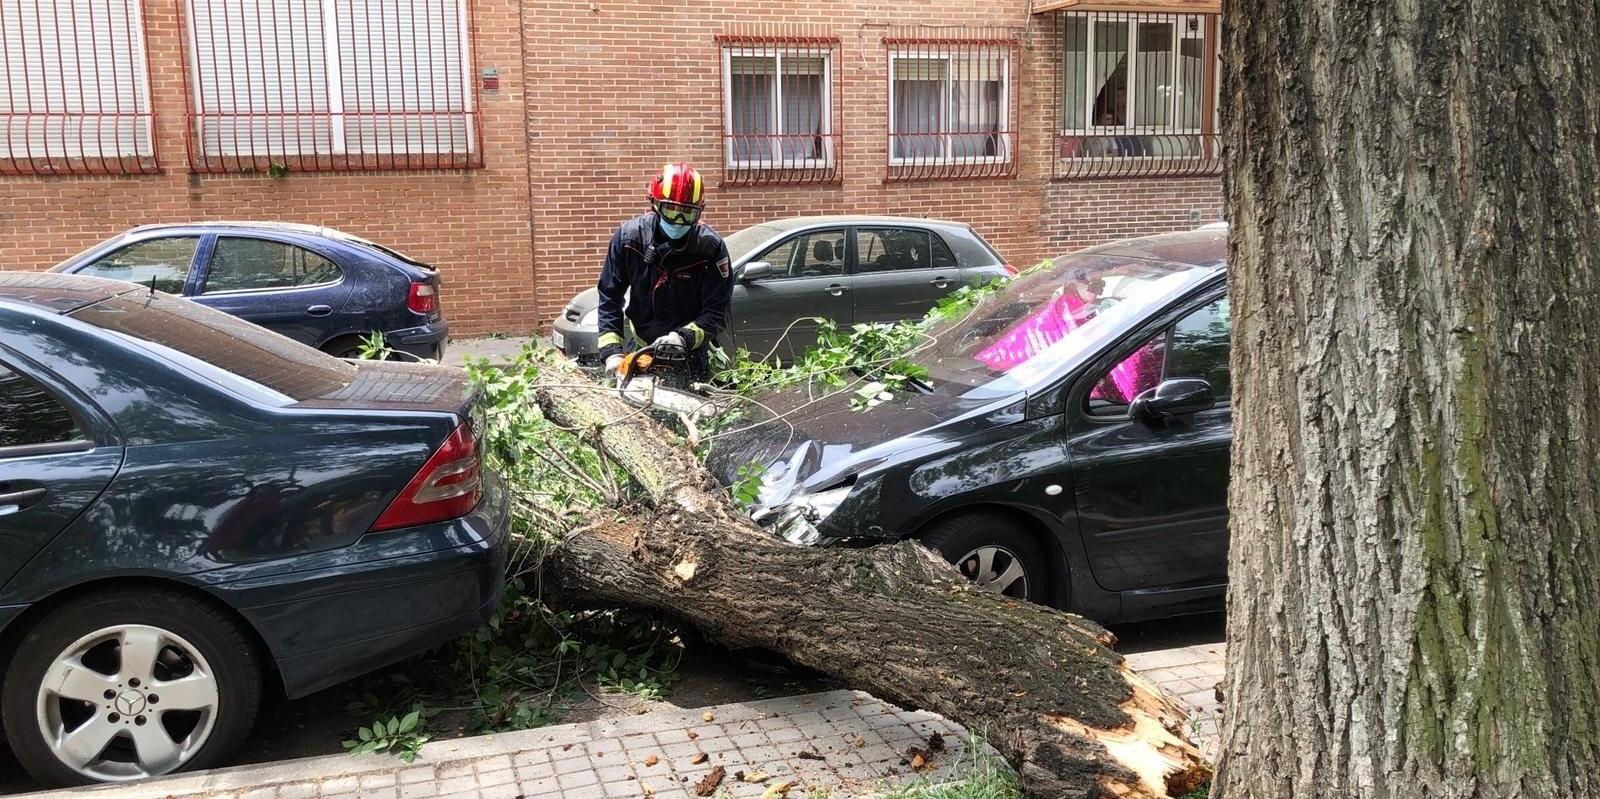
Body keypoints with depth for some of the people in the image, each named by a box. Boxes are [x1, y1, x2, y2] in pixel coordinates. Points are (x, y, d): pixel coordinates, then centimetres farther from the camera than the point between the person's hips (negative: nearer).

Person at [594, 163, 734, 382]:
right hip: (639, 345, 2)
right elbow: (609, 297, -7)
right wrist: (611, 350, -16)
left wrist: (685, 337, -33)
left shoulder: (711, 247, -17)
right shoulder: (629, 237, -12)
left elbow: (717, 312, -16)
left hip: (689, 351, -2)